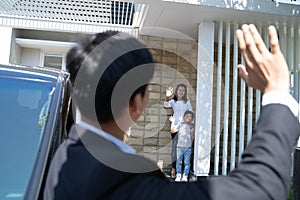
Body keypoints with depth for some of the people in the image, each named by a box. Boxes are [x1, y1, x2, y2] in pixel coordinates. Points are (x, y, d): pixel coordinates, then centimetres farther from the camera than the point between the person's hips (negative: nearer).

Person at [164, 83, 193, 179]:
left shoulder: (187, 102, 9)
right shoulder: (173, 101, 1)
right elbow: (166, 105, -21)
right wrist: (167, 97, -41)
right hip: (175, 127, -2)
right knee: (175, 147, -4)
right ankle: (173, 169, 0)